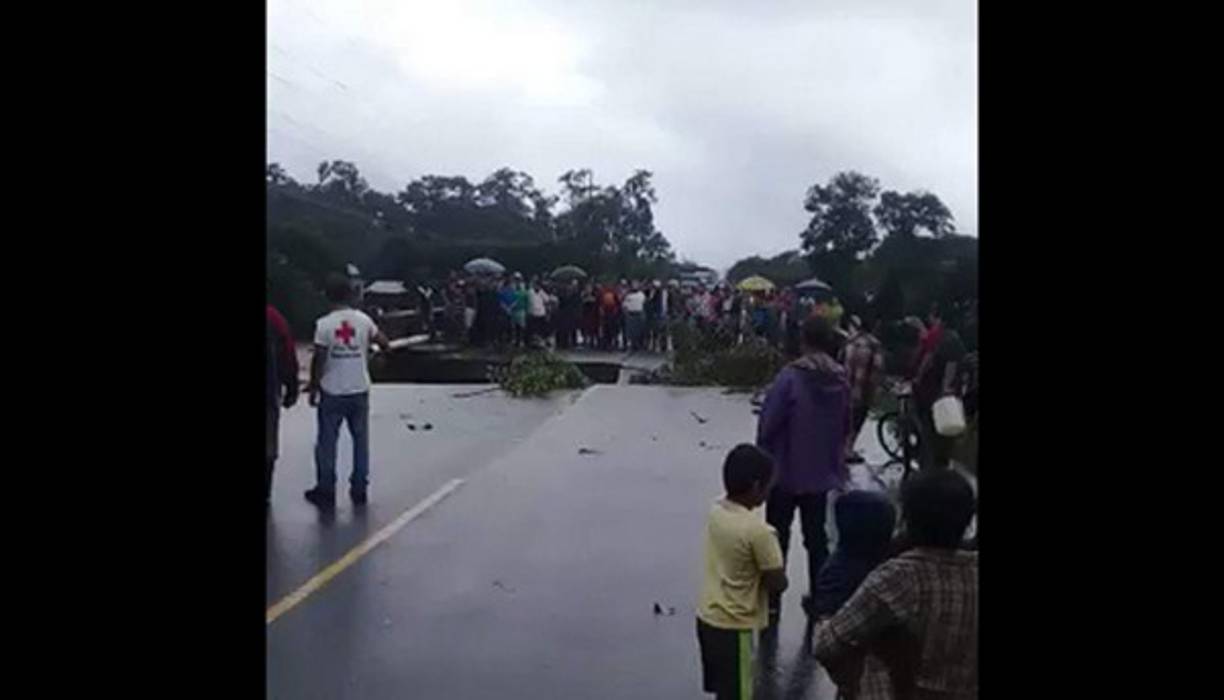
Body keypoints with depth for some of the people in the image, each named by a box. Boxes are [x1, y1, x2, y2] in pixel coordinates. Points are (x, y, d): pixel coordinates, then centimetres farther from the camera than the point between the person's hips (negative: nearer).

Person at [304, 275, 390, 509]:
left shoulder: (324, 324, -12)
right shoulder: (364, 320, -5)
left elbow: (318, 360, -10)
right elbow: (384, 343, 2)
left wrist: (313, 387, 1)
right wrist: (385, 347, 24)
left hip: (332, 393, -2)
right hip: (359, 391, 3)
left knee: (327, 443, 9)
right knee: (361, 441, 13)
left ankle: (325, 492, 14)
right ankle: (359, 489, 18)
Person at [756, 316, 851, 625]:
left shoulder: (790, 377, -19)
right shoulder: (841, 380, -4)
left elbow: (768, 425, -16)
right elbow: (846, 426, 5)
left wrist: (762, 459, 1)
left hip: (786, 472, -4)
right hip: (823, 474, 4)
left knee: (777, 539, 9)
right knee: (817, 540, 16)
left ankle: (772, 601, 14)